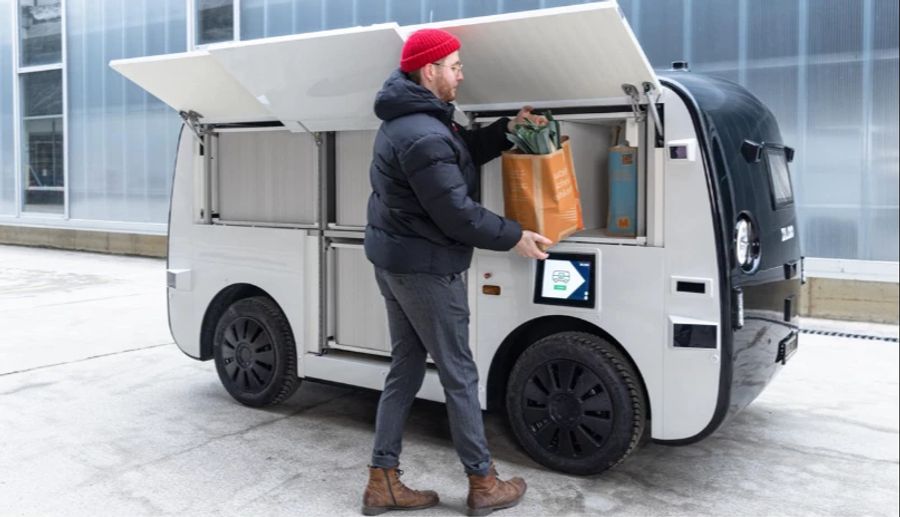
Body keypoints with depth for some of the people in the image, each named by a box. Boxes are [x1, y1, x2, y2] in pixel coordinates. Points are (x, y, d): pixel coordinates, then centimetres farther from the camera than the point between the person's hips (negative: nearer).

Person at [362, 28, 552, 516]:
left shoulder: (411, 118, 10)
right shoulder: (423, 136, -24)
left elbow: (465, 151, 18)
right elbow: (457, 214, -22)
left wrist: (507, 128, 5)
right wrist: (514, 236, -12)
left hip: (394, 260, 10)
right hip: (425, 266, -10)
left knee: (405, 369, 15)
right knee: (459, 374, 2)